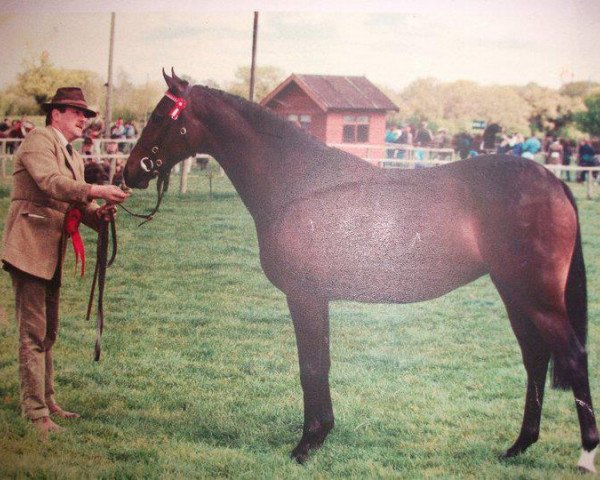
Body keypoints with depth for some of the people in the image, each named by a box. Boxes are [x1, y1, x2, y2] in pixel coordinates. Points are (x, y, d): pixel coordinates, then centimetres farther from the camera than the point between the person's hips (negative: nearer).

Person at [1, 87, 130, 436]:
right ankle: (36, 413, -7)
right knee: (33, 334, -8)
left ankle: (47, 401, 26)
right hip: (30, 250, -9)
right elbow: (50, 182, -26)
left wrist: (100, 213, -8)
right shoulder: (39, 141, -8)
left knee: (49, 333, 16)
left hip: (53, 255, 9)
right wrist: (95, 191, -36)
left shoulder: (75, 158, 20)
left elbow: (79, 206, 14)